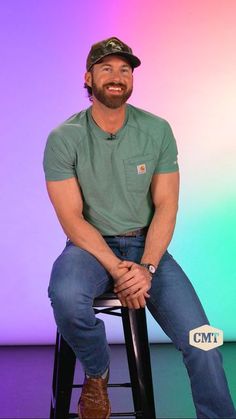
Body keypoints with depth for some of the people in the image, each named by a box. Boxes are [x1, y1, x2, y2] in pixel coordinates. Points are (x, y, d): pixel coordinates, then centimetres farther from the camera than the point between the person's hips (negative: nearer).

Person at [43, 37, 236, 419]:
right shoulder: (64, 138, -7)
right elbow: (72, 219, -10)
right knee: (66, 297, -35)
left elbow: (166, 206, -2)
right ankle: (96, 373, -2)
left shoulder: (157, 131, -1)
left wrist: (146, 269, -16)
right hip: (90, 244, -1)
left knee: (202, 345, -17)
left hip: (146, 245, 2)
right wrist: (117, 269, -21)